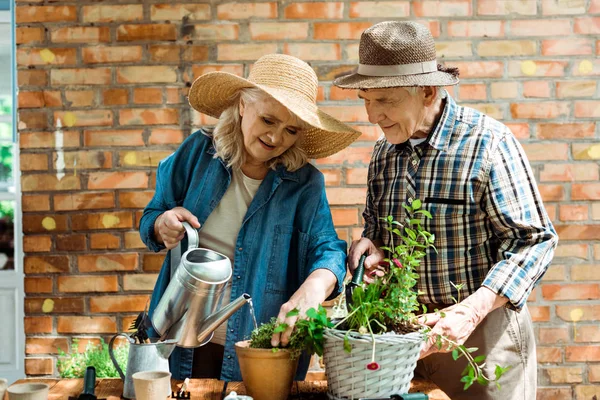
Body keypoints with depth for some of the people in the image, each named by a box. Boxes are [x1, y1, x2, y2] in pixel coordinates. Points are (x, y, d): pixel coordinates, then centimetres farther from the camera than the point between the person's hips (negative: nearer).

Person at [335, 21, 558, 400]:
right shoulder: (384, 152, 6)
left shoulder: (489, 143, -14)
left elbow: (534, 240, -15)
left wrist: (471, 310, -26)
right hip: (407, 332, 6)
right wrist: (369, 245, -5)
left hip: (483, 330, -5)